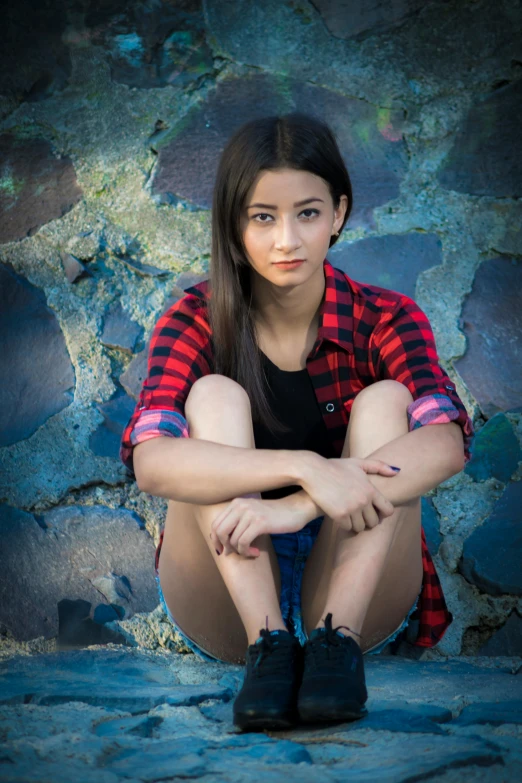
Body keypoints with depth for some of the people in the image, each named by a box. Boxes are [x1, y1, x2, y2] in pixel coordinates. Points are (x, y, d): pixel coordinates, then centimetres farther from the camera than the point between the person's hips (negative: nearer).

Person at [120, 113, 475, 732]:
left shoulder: (386, 320, -5)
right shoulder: (195, 323, -7)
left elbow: (448, 443, -26)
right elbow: (151, 462, -27)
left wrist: (298, 507, -39)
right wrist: (307, 469, -40)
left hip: (355, 591, 1)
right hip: (224, 605, 0)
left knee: (384, 402, -20)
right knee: (215, 395, -22)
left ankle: (338, 638, -32)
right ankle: (268, 645, -32)